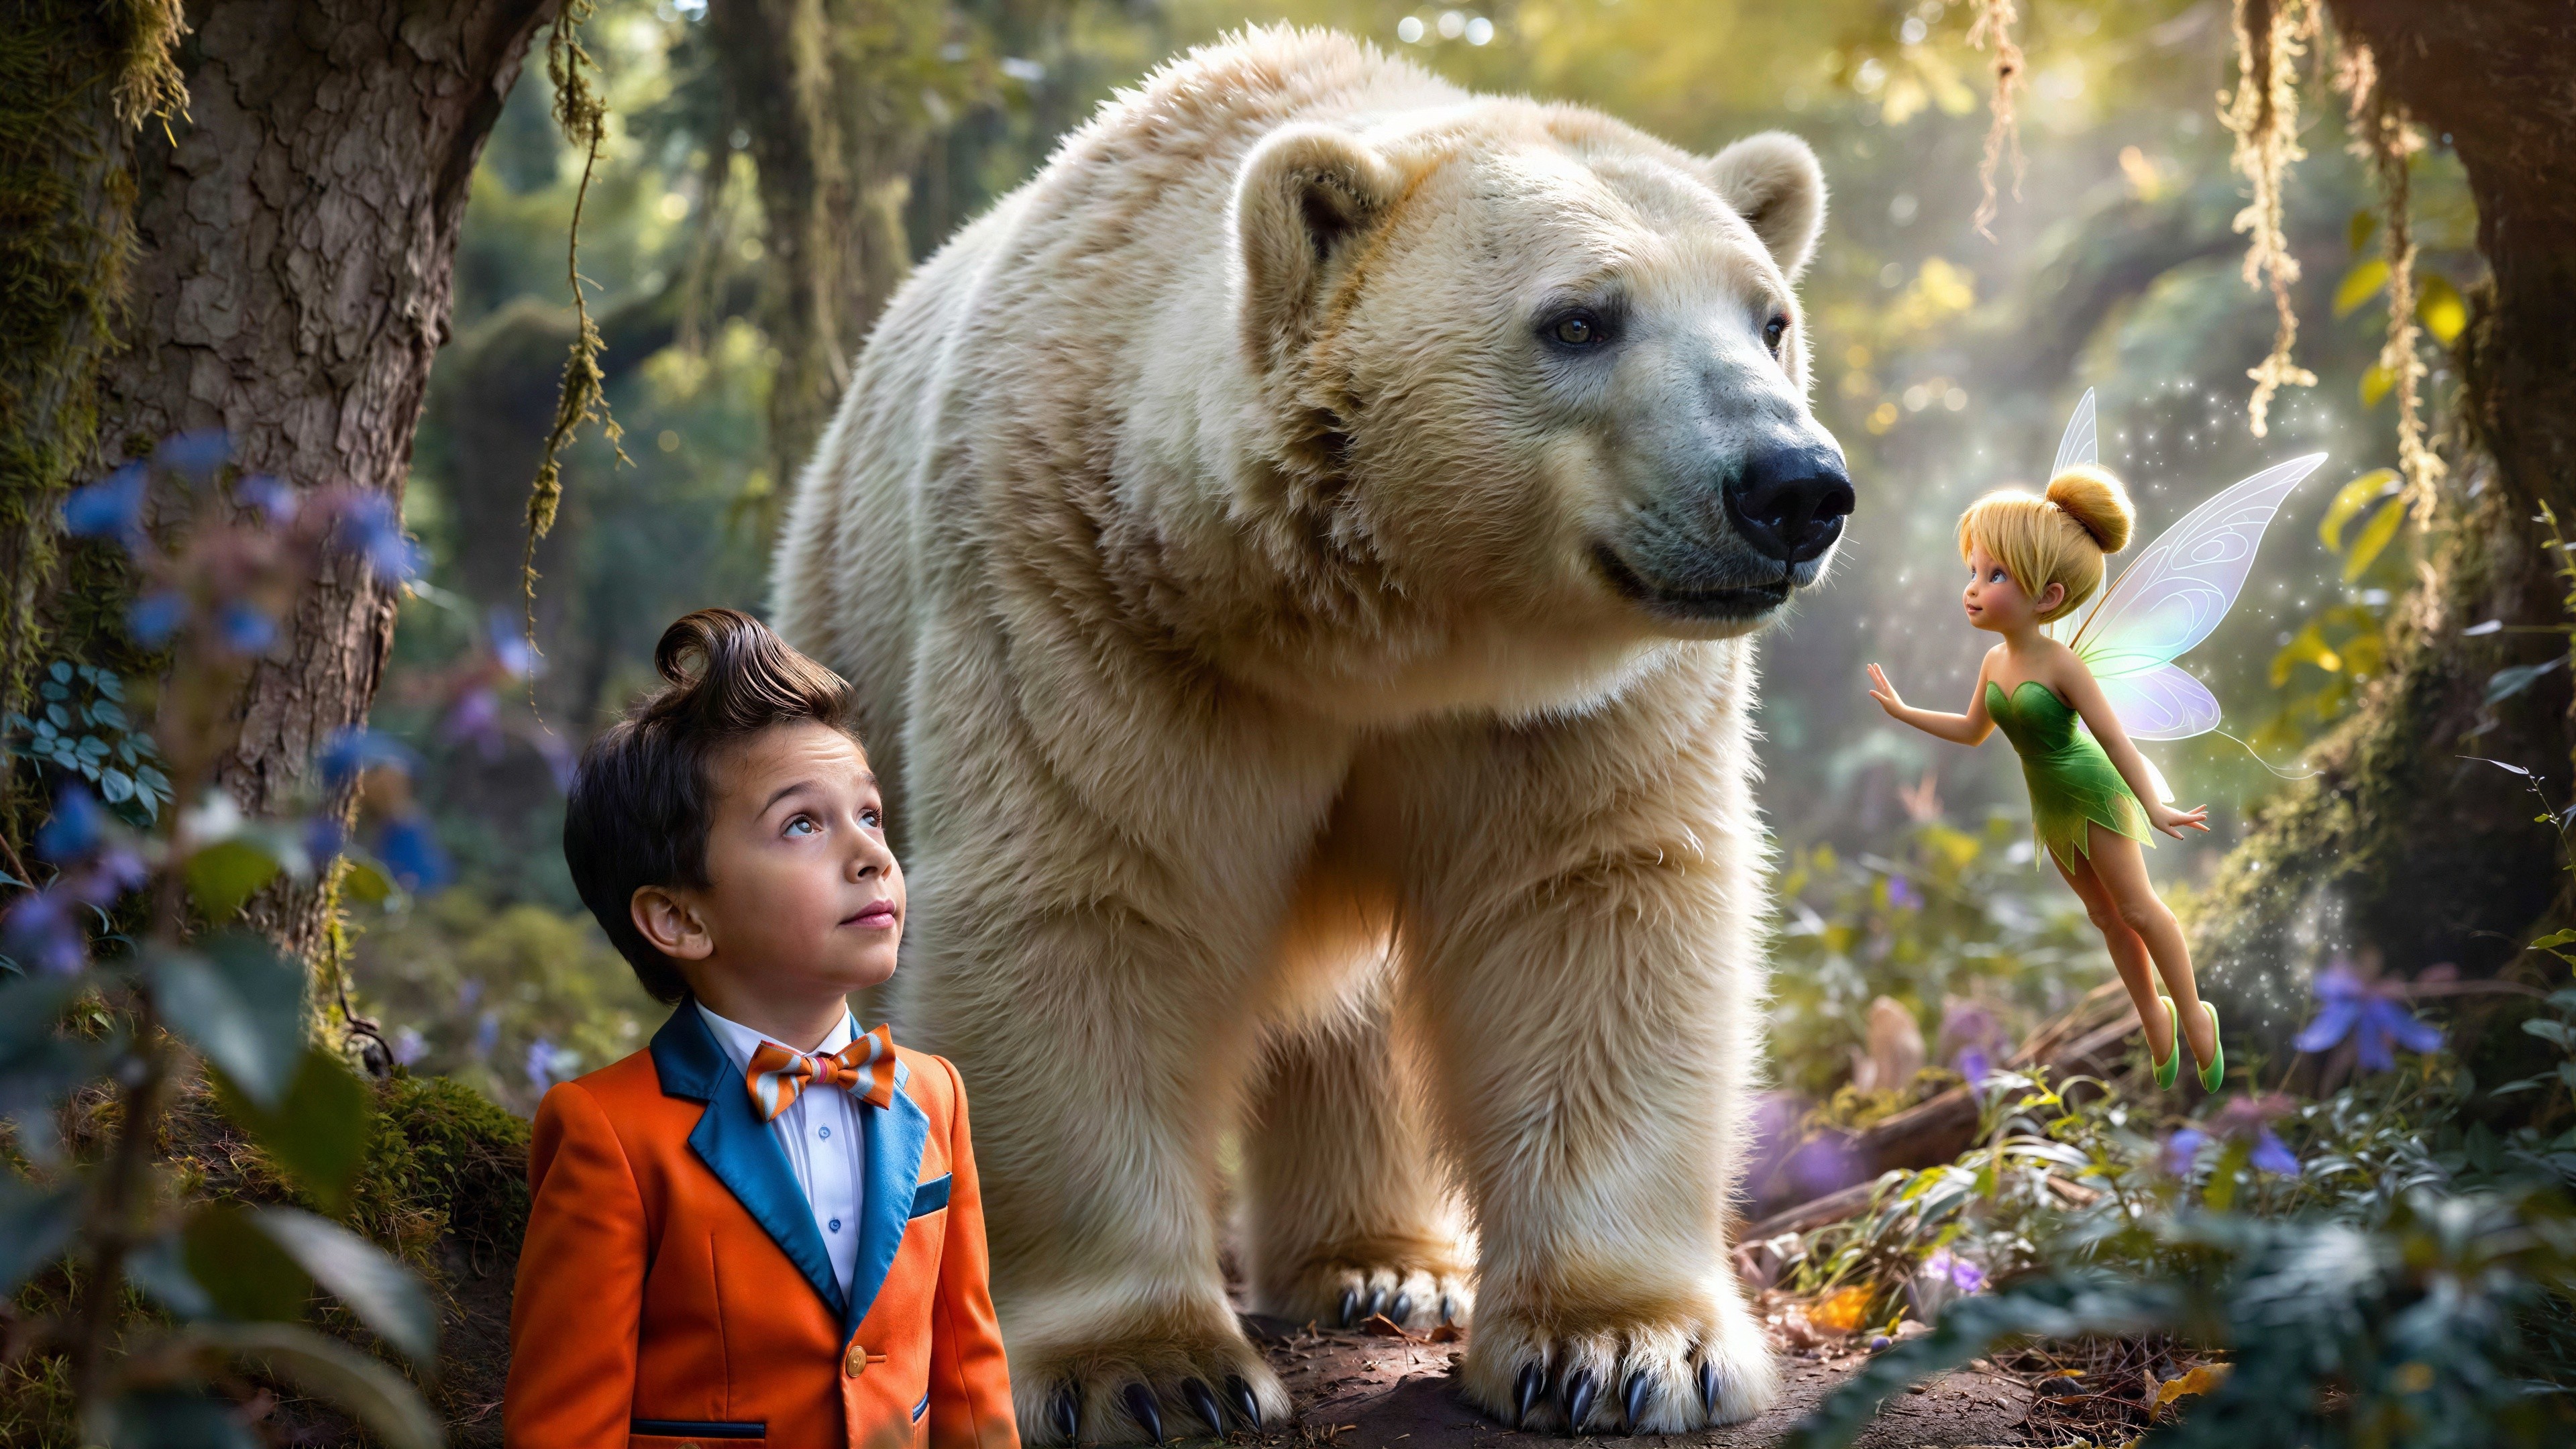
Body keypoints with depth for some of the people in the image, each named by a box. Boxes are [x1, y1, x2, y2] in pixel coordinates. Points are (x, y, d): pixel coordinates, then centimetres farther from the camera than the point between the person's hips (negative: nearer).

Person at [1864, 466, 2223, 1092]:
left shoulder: (2061, 665, -25)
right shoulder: (1995, 662, -4)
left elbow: (2114, 737, -24)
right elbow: (1973, 730, 14)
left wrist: (2153, 809, -27)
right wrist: (1903, 711, 16)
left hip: (2094, 794, -7)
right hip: (2051, 805, 7)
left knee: (2137, 907, 0)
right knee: (2104, 913, 13)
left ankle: (2193, 1014, 14)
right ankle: (2154, 1018, 24)